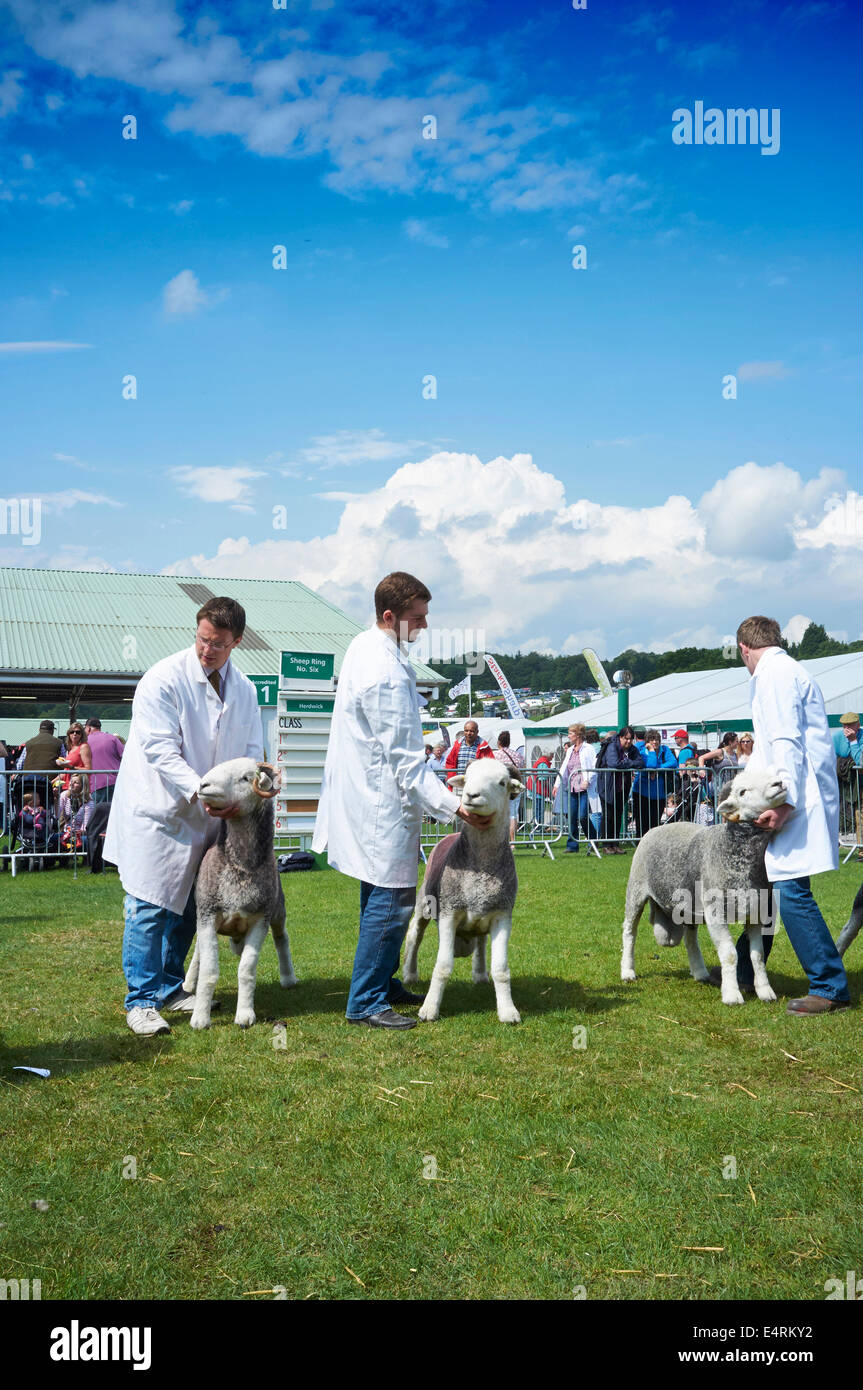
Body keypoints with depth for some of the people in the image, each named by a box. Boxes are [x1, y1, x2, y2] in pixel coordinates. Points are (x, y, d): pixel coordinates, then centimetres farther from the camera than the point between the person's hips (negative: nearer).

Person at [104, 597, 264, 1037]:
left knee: (186, 908, 12)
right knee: (149, 908, -6)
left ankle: (170, 989, 26)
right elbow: (161, 751, -19)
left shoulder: (243, 689, 6)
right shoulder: (163, 679, -13)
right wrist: (202, 792, -28)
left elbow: (251, 751, 12)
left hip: (204, 817, 6)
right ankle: (142, 1001, 3)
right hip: (156, 812, -6)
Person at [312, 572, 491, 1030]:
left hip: (364, 797, 11)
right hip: (383, 807, -11)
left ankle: (382, 983, 31)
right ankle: (365, 1003, 3)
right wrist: (452, 806, -24)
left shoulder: (362, 645, 8)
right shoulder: (387, 676, -25)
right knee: (391, 902, -4)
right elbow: (407, 762, -24)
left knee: (380, 899, 19)